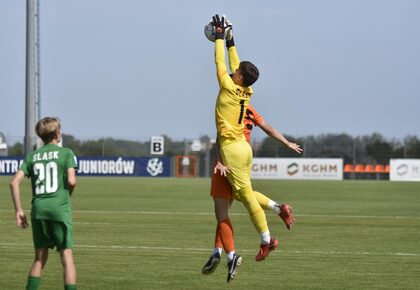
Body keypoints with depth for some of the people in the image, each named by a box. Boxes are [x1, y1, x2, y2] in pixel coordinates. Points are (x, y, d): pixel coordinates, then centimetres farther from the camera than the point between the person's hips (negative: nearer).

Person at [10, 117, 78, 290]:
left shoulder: (32, 156, 12)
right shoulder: (66, 153, 1)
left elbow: (15, 182, 3)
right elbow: (71, 180, -11)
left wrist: (19, 210, 6)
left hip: (38, 210, 4)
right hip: (60, 209, -4)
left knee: (40, 258, 14)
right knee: (67, 256, -2)